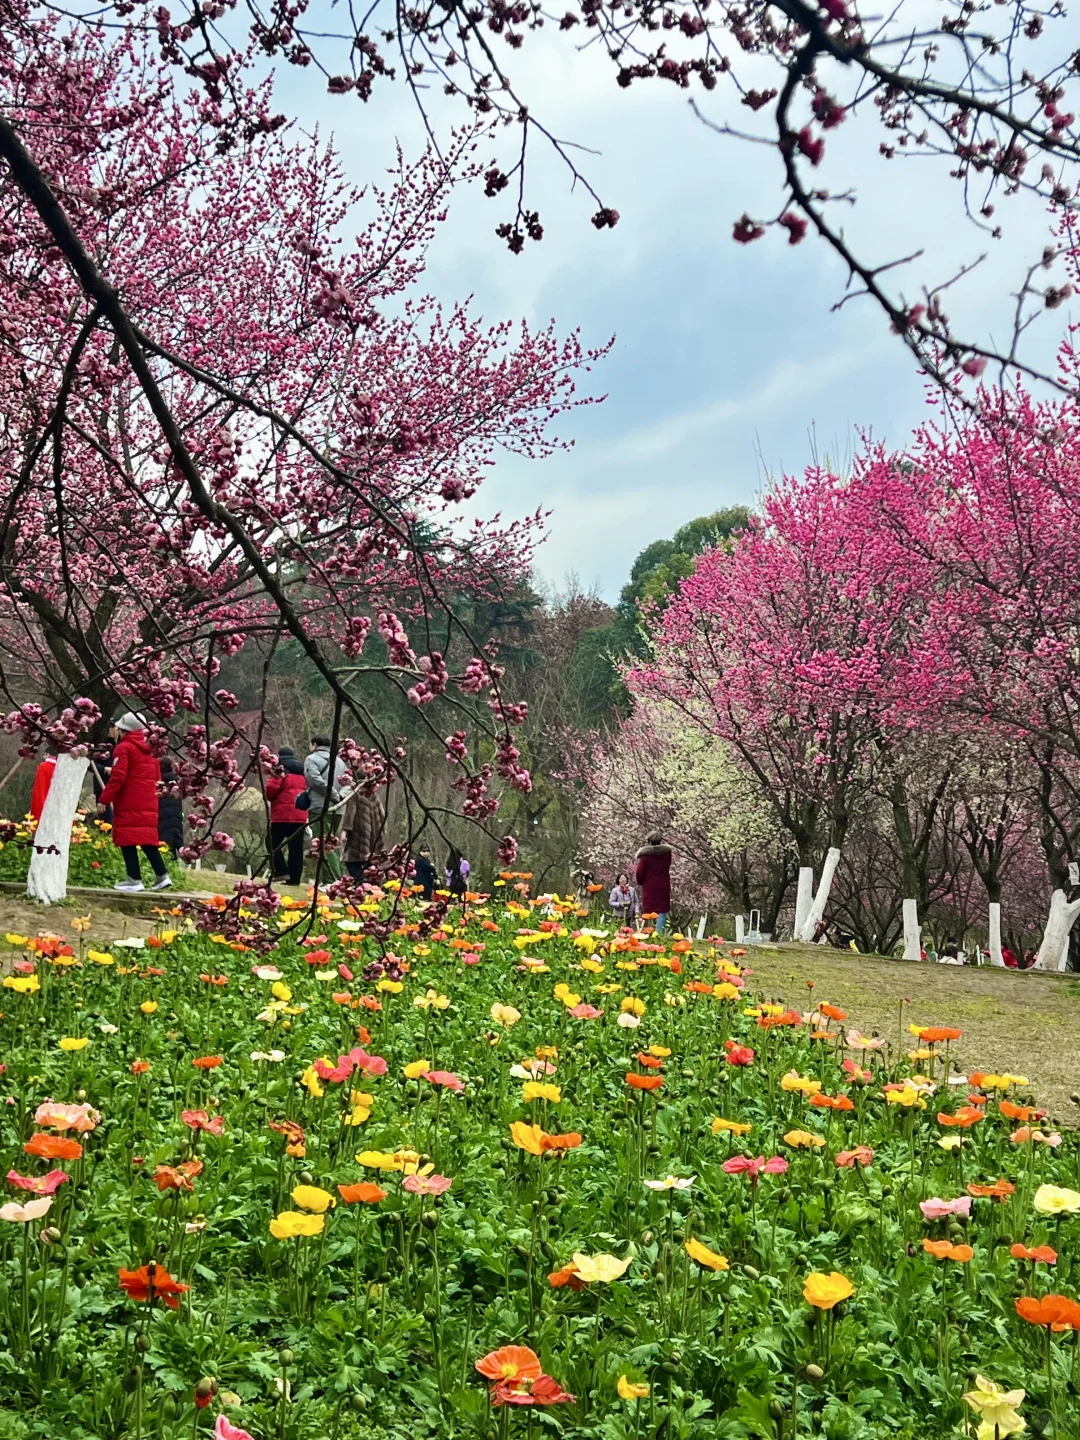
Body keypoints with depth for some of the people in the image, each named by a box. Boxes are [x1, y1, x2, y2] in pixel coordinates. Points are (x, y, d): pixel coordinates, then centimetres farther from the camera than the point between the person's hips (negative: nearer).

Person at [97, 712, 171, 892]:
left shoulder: (124, 748, -6)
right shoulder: (149, 749, 17)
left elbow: (117, 777, -14)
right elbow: (157, 777, 18)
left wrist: (104, 799, -10)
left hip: (129, 805, -7)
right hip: (148, 804, 7)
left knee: (127, 840, -4)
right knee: (147, 839, 11)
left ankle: (134, 879, -6)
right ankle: (162, 876, 6)